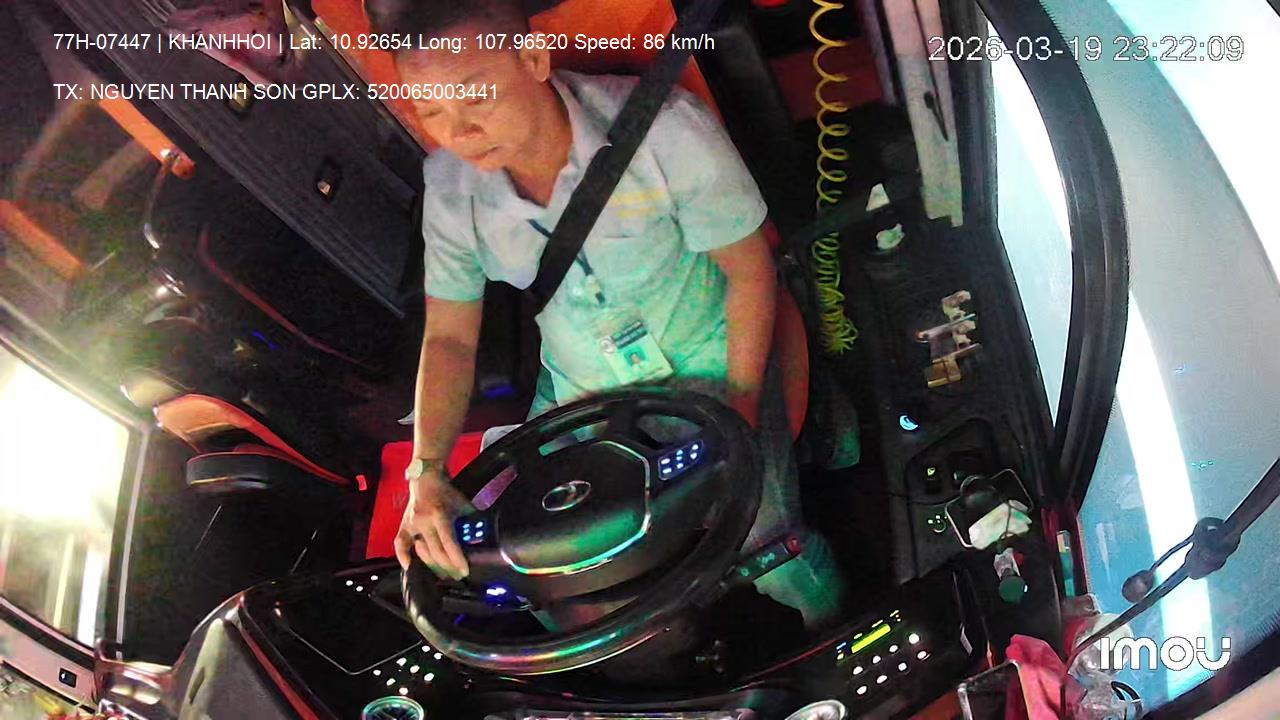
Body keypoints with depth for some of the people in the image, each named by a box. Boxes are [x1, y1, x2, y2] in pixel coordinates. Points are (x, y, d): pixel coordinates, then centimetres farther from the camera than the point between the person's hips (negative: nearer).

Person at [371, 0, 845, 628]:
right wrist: (426, 474, -15)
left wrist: (742, 407, -17)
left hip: (710, 372, -4)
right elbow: (448, 336, -3)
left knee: (765, 548, -20)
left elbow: (748, 269, -13)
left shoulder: (664, 129, -26)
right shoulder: (449, 183, -13)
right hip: (577, 397, 4)